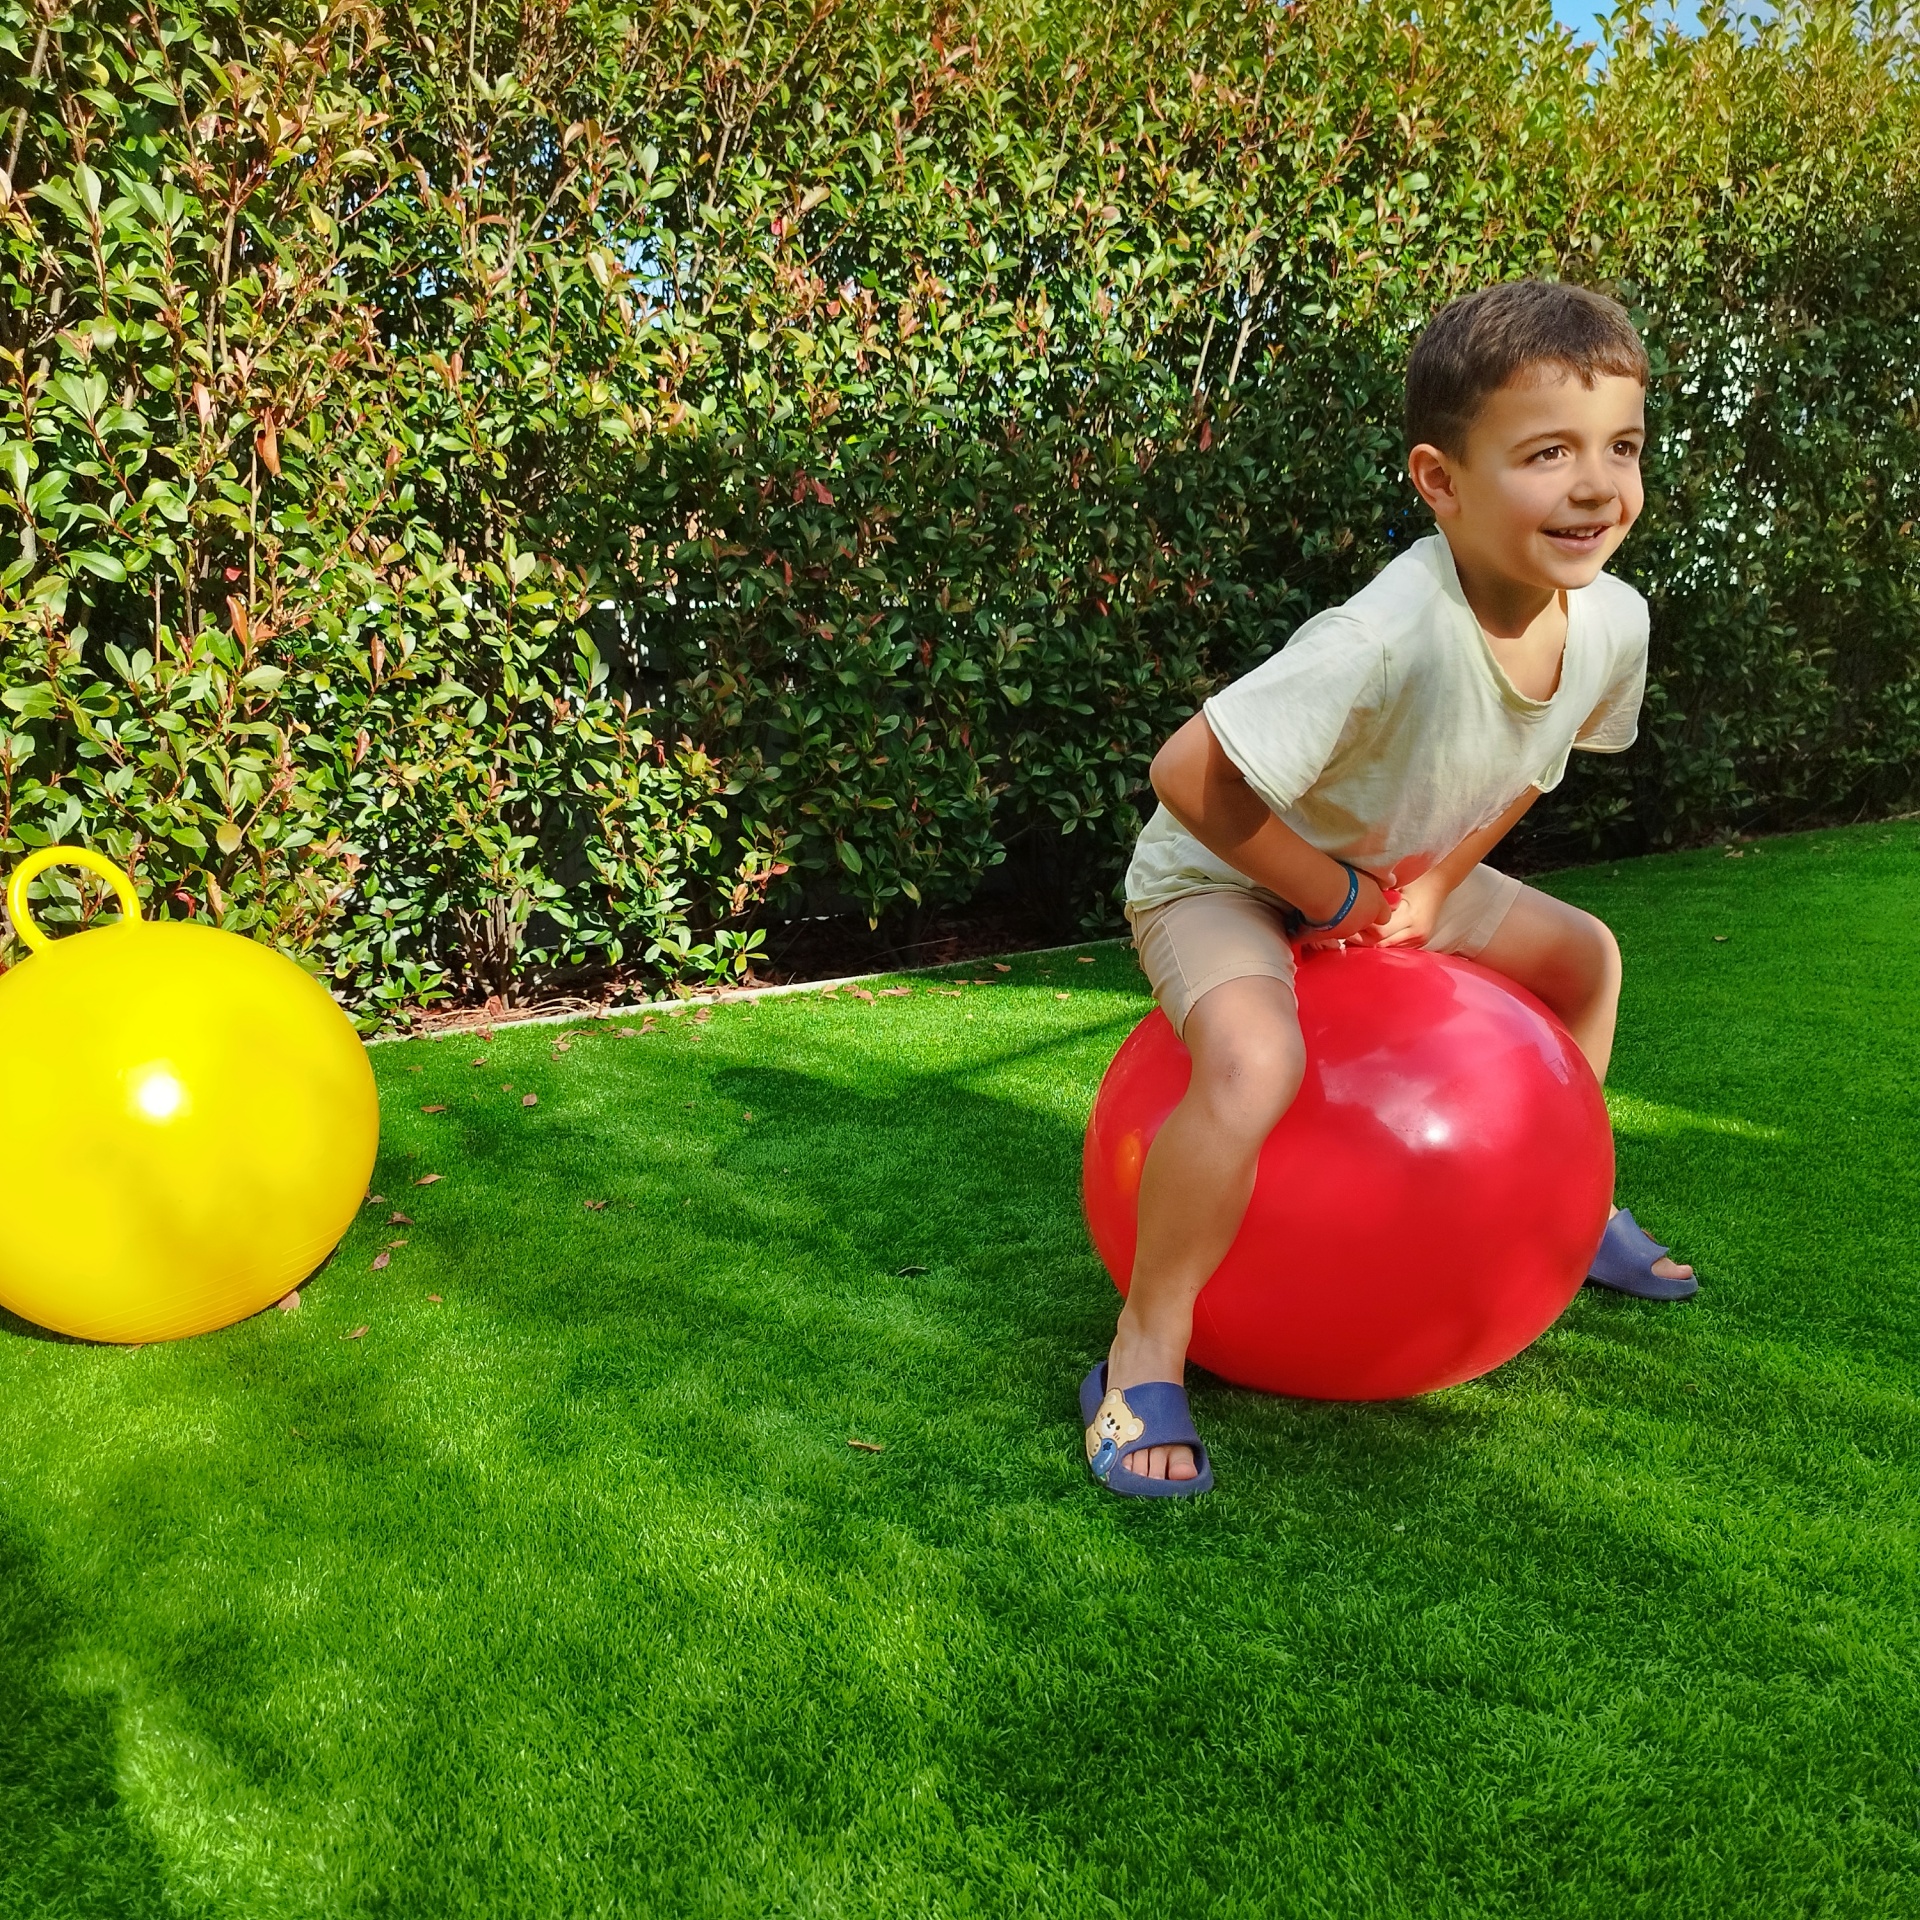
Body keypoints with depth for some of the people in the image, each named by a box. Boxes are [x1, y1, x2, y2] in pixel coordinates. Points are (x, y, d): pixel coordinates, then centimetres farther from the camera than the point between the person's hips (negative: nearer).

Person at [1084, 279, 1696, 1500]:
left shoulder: (1614, 621, -14)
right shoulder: (1386, 639, -38)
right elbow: (1188, 773, -37)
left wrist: (1436, 882, -7)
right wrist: (1329, 894, -23)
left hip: (1397, 870, 8)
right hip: (1221, 877, -7)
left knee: (1587, 953, 14)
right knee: (1256, 1061, -34)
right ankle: (1145, 1356, -13)